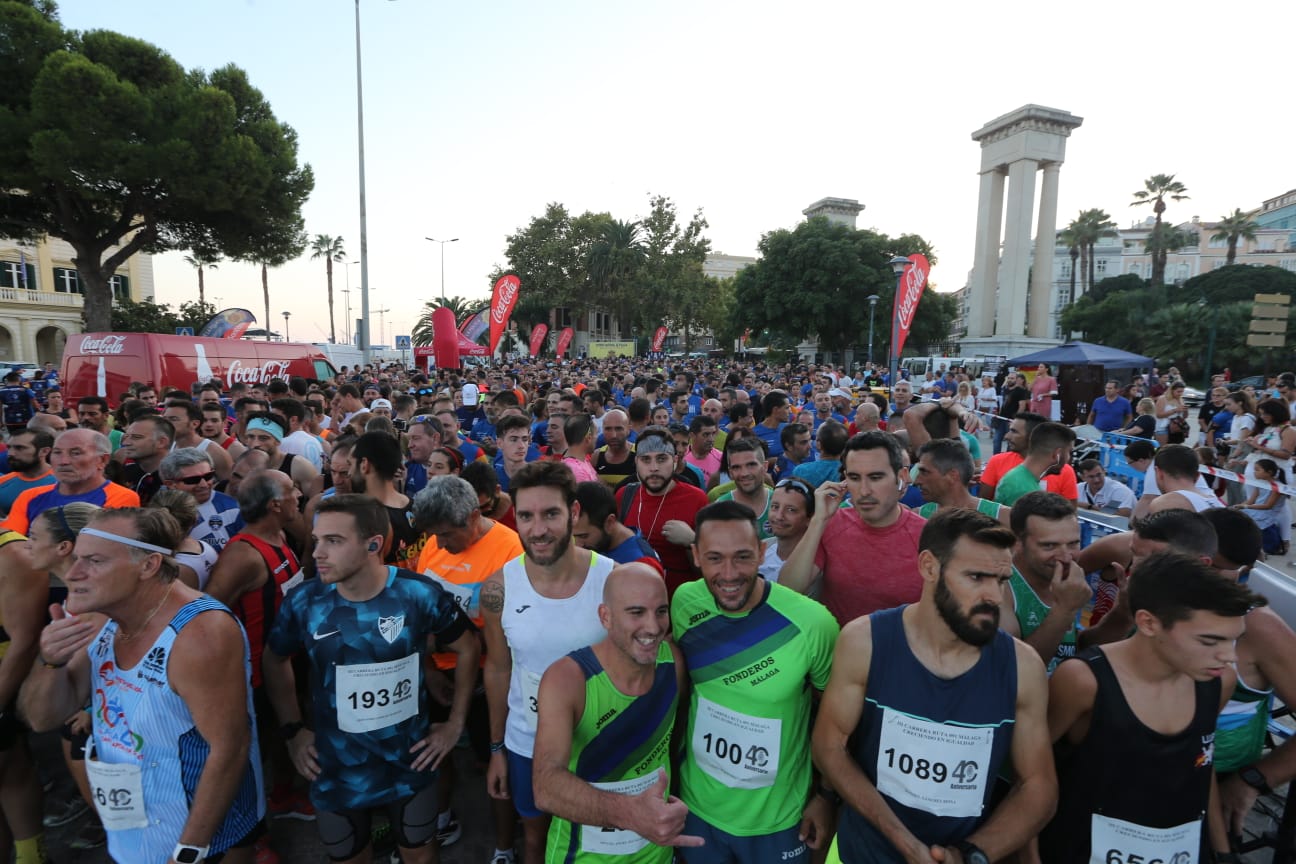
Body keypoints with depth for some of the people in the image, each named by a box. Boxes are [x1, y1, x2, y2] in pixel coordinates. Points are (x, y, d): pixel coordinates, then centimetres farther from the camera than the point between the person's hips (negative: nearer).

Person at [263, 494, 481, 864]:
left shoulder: (421, 594, -21)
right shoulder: (304, 601, -15)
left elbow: (468, 649, -5)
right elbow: (275, 660, 6)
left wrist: (456, 723, -4)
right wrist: (292, 730, 3)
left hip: (410, 765, -1)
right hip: (334, 772, 1)